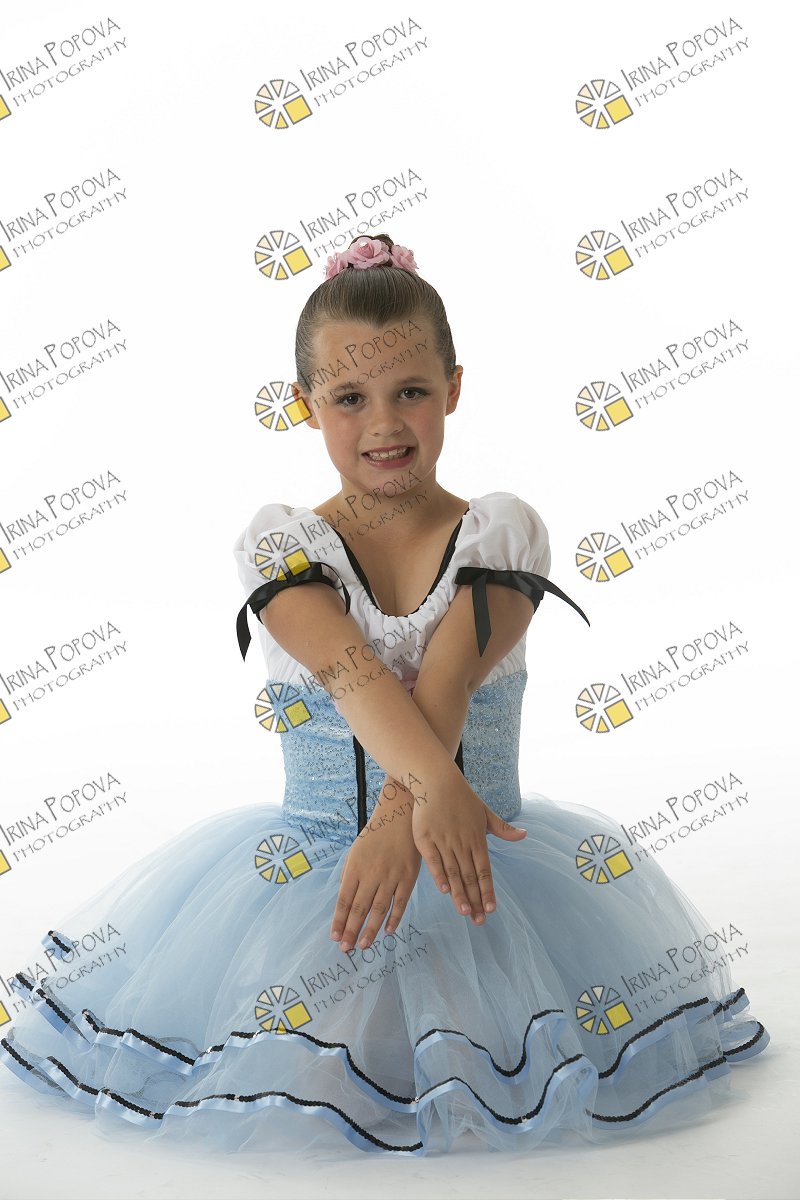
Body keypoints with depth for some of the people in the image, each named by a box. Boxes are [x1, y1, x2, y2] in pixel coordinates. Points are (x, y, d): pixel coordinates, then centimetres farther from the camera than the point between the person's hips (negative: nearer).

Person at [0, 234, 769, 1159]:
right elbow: (349, 670, -22)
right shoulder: (280, 542, -3)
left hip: (481, 842, 1)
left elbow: (446, 679, -19)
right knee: (292, 1081, -15)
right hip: (313, 848, 0)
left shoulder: (501, 532, -3)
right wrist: (435, 785, -39)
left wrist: (397, 820, -34)